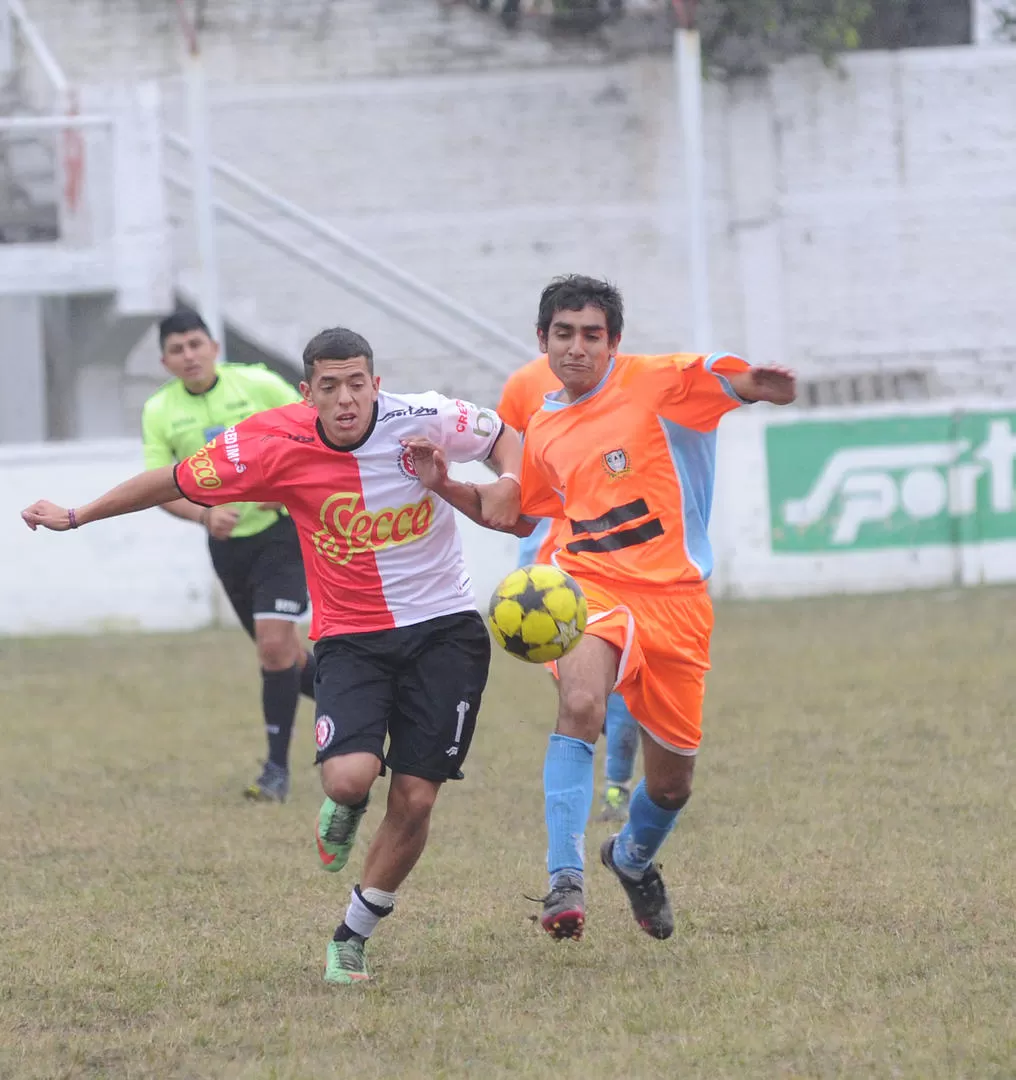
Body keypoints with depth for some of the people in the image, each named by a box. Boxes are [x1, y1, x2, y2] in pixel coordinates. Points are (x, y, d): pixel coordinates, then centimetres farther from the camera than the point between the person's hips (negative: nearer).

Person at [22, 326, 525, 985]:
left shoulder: (423, 421, -12)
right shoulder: (275, 444, -13)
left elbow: (505, 436, 7)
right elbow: (178, 482, 0)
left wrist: (508, 484, -15)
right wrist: (76, 517, 8)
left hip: (444, 627, 0)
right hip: (351, 638, 0)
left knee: (415, 800, -6)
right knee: (349, 776, -26)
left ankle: (353, 936, 17)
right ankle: (345, 808, 15)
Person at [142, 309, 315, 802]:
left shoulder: (258, 384, -10)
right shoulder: (159, 412, -2)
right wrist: (204, 514, -23)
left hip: (281, 529, -4)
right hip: (227, 541, 4)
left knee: (275, 643, -17)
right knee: (281, 651, 12)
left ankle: (277, 768, -10)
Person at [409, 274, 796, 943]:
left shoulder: (653, 382, -4)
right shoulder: (544, 430, 11)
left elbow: (726, 379, -19)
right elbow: (513, 511, 28)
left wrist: (758, 385, -44)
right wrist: (445, 486, 12)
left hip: (675, 599, -1)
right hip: (591, 586, 1)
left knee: (672, 785, 11)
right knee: (580, 704, -33)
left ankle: (634, 858, 46)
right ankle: (566, 880, -34)